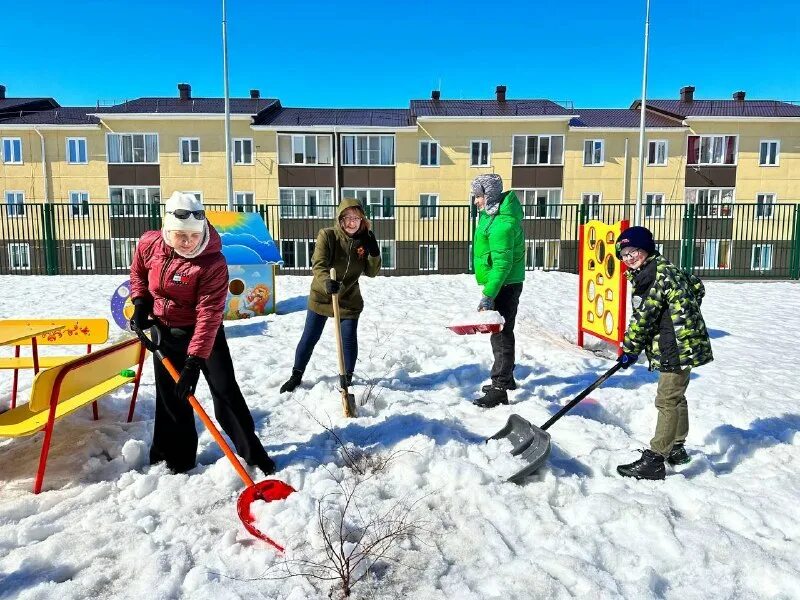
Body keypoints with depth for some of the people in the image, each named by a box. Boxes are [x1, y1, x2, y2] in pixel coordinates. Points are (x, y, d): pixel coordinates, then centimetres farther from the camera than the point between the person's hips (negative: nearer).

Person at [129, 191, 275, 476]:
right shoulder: (149, 244, -13)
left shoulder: (213, 263, -29)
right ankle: (178, 458, 27)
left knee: (225, 390, -5)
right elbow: (138, 272, 11)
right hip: (164, 331, 5)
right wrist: (140, 304, -1)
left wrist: (194, 361, -34)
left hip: (204, 333, -4)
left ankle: (252, 451, 9)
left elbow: (208, 314, -31)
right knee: (171, 395, 11)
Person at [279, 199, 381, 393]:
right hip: (321, 297, -2)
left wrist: (374, 252, -20)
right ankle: (296, 376, 27)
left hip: (349, 300, 2)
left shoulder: (364, 240, -5)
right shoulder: (327, 235, -15)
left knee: (349, 341, 5)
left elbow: (371, 272, -3)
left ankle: (347, 379, 27)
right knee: (309, 339, 8)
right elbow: (318, 265, -26)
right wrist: (326, 282, -46)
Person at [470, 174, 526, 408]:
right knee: (500, 332, 20)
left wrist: (488, 295, -28)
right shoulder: (497, 209, 8)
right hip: (503, 283, 11)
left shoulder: (501, 223, -24)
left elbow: (502, 264, -27)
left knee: (501, 335, -7)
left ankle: (500, 390, -1)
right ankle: (505, 379, 35)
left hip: (504, 285, -11)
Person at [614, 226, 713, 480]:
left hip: (679, 347, -11)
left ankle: (654, 461, -4)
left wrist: (630, 350, -8)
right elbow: (697, 287, 26)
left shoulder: (656, 275, -17)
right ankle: (676, 448, 36)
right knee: (676, 397, 21)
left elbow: (643, 318, -17)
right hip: (683, 345, 11)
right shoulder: (661, 269, 14)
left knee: (667, 401, -8)